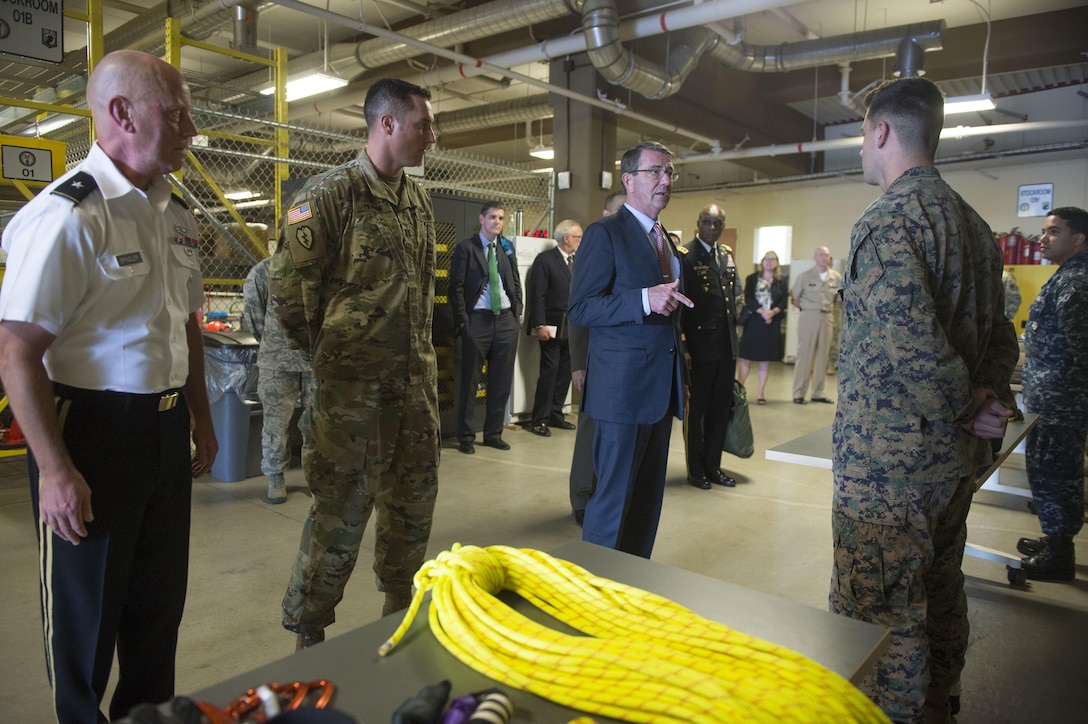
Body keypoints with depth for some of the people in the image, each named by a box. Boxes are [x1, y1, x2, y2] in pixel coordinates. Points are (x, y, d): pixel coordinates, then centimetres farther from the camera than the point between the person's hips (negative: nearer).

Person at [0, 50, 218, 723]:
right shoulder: (66, 216, -18)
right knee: (87, 612, 12)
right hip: (92, 432, -7)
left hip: (167, 432, 7)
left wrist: (202, 419, 16)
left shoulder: (176, 215, 7)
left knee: (159, 598, 21)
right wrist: (55, 469, -20)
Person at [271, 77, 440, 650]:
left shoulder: (418, 200, 13)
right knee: (342, 505, 2)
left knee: (413, 498, 15)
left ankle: (402, 612, 35)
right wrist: (327, 353, -1)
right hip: (352, 381, -7)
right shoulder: (331, 193, -9)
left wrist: (420, 353, 13)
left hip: (415, 377, 7)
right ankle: (307, 631, 22)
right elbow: (288, 284, -10)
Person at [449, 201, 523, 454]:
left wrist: (517, 314, 7)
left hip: (506, 321, 5)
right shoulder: (465, 247, -2)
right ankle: (466, 437, 14)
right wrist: (463, 320, -10)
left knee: (501, 381, 8)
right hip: (477, 321, -4)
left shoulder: (507, 247, 12)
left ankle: (493, 434, 20)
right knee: (470, 381, 2)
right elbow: (456, 287, -4)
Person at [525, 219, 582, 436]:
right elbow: (537, 295, -12)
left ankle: (555, 415, 20)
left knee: (565, 372, 9)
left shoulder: (577, 262, 14)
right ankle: (539, 420, 4)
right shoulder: (545, 259, -7)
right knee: (549, 371, -5)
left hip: (572, 327, 7)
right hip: (552, 326, -7)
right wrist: (540, 325, -18)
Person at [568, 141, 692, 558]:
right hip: (624, 387, -8)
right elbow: (580, 310, -14)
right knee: (613, 498, -1)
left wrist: (681, 376, 20)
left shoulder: (665, 240, 19)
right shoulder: (605, 233, -6)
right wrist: (644, 299, -25)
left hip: (662, 388, 8)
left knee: (648, 496, 14)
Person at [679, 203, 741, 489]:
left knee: (721, 408, 13)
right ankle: (696, 469, 19)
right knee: (696, 409, 5)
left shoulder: (727, 254, 14)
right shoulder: (685, 256, -8)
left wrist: (733, 325, 13)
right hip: (700, 345, -7)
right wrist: (682, 345, -17)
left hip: (727, 345, 7)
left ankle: (713, 465, 26)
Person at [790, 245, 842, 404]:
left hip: (826, 318, 4)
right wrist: (806, 308, 1)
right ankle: (799, 393, 1)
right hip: (809, 317, -4)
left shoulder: (837, 277, 5)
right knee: (804, 355, -4)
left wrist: (829, 308, 10)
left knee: (822, 356, 7)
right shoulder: (805, 276, -4)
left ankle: (818, 393, 15)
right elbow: (793, 299, 1)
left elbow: (838, 298, 20)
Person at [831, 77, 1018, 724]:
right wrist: (991, 400, 3)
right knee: (939, 598, 22)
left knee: (879, 619, 2)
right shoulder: (973, 222, 12)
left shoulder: (889, 219, -17)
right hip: (955, 455, 9)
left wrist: (964, 406, -11)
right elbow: (1000, 334, 16)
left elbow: (908, 342, -26)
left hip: (887, 457, -9)